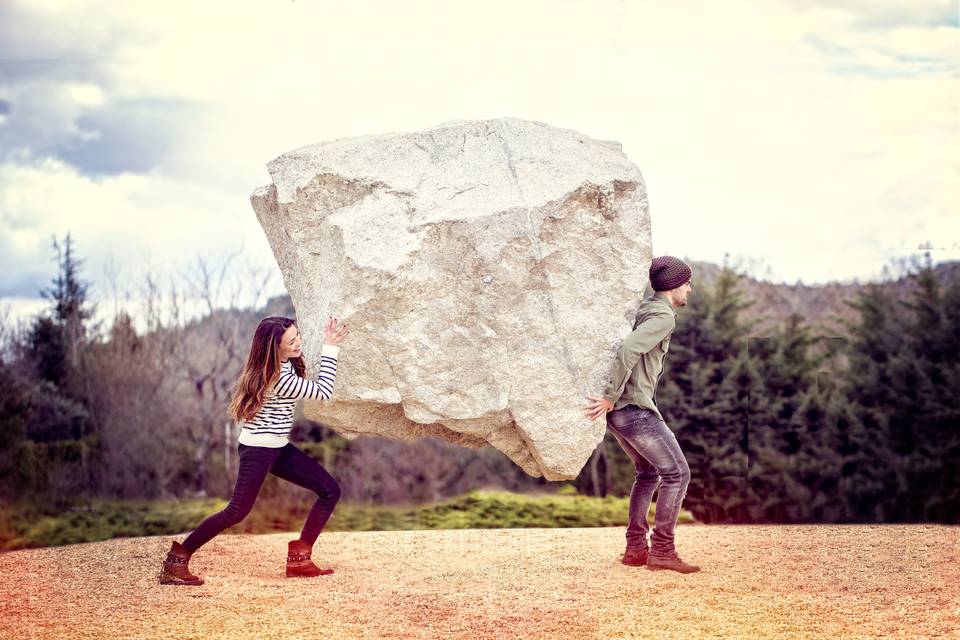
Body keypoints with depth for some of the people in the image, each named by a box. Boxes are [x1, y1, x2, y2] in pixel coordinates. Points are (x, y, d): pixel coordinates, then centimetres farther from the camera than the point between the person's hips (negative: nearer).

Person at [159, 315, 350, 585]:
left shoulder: (286, 363, 1)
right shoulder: (278, 378, -25)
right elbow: (323, 392, -20)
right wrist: (330, 348, -18)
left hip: (278, 447, 9)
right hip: (258, 449, -9)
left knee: (330, 490, 4)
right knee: (237, 511, -12)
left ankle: (299, 559, 6)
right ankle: (176, 560, -4)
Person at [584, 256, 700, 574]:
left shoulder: (643, 309, 17)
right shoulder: (663, 316, -14)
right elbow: (628, 350, -27)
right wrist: (611, 397, -22)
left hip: (618, 410, 10)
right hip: (635, 408, -10)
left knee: (648, 473, 20)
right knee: (676, 473, -5)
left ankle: (635, 548, 20)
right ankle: (662, 550, -6)